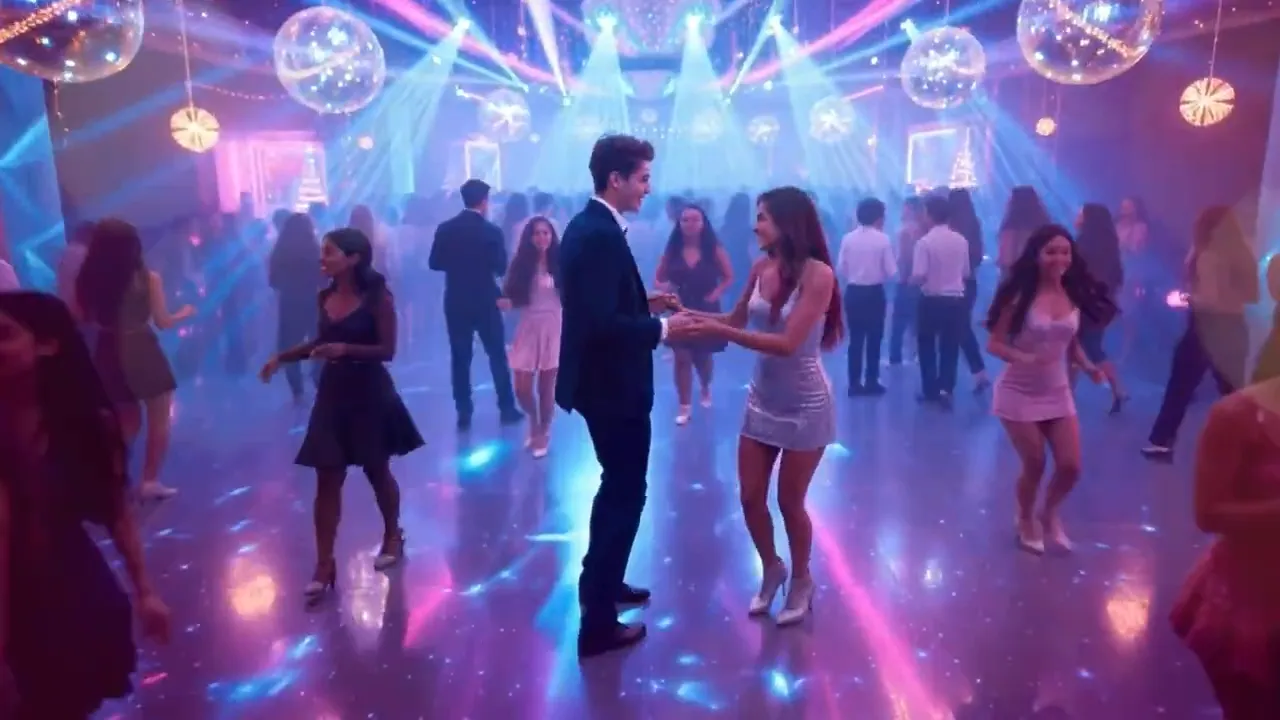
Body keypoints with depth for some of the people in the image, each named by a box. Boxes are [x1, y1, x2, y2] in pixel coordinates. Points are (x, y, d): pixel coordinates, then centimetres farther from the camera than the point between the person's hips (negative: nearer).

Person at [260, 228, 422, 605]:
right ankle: (324, 565, 8)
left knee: (377, 471, 12)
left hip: (369, 394, -4)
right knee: (327, 480, 2)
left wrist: (345, 348, -28)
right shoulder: (326, 297, 3)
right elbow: (322, 341, 15)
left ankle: (392, 537, 36)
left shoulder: (377, 297, -13)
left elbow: (387, 349, -15)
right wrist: (281, 357, 4)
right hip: (333, 393, 4)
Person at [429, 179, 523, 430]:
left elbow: (434, 263, 0)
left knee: (460, 358, 7)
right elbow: (501, 268, -9)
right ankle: (506, 409, 14)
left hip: (456, 303, 2)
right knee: (497, 355, 10)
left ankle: (463, 413, 9)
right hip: (485, 302, -2)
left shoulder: (445, 229, -2)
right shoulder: (492, 231, -10)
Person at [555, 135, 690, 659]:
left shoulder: (586, 225, 10)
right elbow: (603, 322, -28)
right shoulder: (601, 235, -22)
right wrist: (661, 330, -17)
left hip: (600, 380, 10)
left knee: (618, 487, 23)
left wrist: (646, 303, 9)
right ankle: (598, 622, 10)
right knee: (626, 492, 1)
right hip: (612, 386, -10)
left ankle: (605, 583, 40)